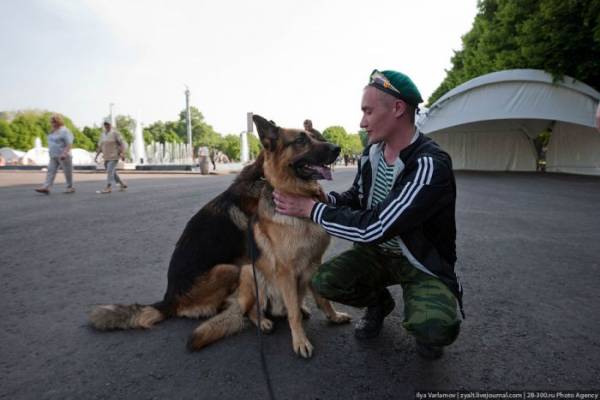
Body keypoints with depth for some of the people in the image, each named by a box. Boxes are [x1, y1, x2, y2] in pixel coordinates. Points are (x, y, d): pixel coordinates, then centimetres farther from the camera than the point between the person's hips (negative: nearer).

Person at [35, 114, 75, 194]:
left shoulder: (64, 131, -11)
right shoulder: (53, 131, 15)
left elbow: (69, 143, -19)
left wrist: (64, 153, -28)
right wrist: (50, 152, 22)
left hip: (63, 156, -8)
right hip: (53, 156, 8)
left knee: (67, 172, 1)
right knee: (50, 171, -1)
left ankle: (70, 187, 12)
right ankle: (46, 187, -7)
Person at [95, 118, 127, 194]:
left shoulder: (115, 133, -8)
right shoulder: (103, 135, 12)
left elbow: (122, 143, -14)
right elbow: (100, 147, 14)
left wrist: (123, 153, -25)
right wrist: (96, 156, 6)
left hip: (114, 156, -7)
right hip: (107, 157, 7)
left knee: (110, 171, -16)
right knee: (112, 173, 12)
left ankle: (108, 188, -17)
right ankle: (123, 185, 26)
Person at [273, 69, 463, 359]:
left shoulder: (430, 165, -29)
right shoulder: (372, 152, -5)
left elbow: (374, 228, -33)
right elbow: (357, 198, 11)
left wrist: (312, 209, -25)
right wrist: (324, 198, -11)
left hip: (424, 263, -6)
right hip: (378, 251, 6)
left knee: (435, 329, -31)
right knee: (324, 281, -15)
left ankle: (428, 325, 8)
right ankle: (378, 302, 16)